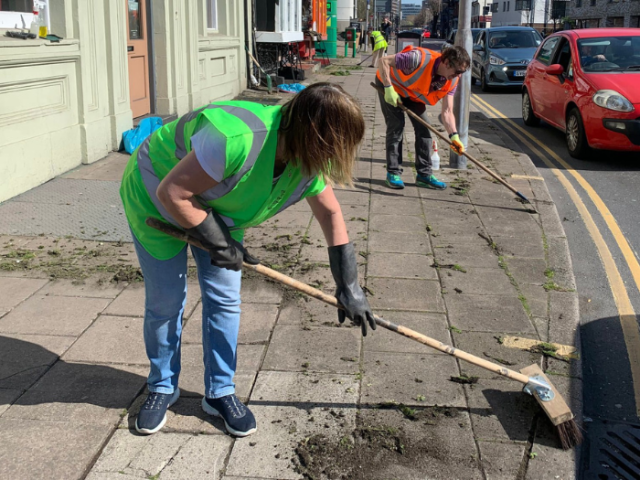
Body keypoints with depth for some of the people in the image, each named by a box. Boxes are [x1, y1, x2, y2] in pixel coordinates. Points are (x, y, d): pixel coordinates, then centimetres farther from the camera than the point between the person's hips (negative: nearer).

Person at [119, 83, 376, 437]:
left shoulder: (310, 160, -17)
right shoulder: (238, 140, -43)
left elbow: (331, 213, -2)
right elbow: (171, 193, -35)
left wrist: (349, 288, 0)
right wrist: (218, 244, -23)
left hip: (217, 207, 6)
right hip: (156, 198, -6)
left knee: (224, 298, 3)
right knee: (165, 300, 1)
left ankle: (220, 393, 21)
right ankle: (162, 388, 25)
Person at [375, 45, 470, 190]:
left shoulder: (451, 82, -18)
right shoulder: (421, 58, -39)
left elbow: (447, 111, -18)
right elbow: (384, 61, -33)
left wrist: (454, 135, -32)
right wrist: (389, 88, -36)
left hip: (414, 93, 6)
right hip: (390, 83, -6)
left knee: (423, 128, -2)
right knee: (396, 126, -13)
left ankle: (424, 174, 6)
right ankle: (393, 174, -3)